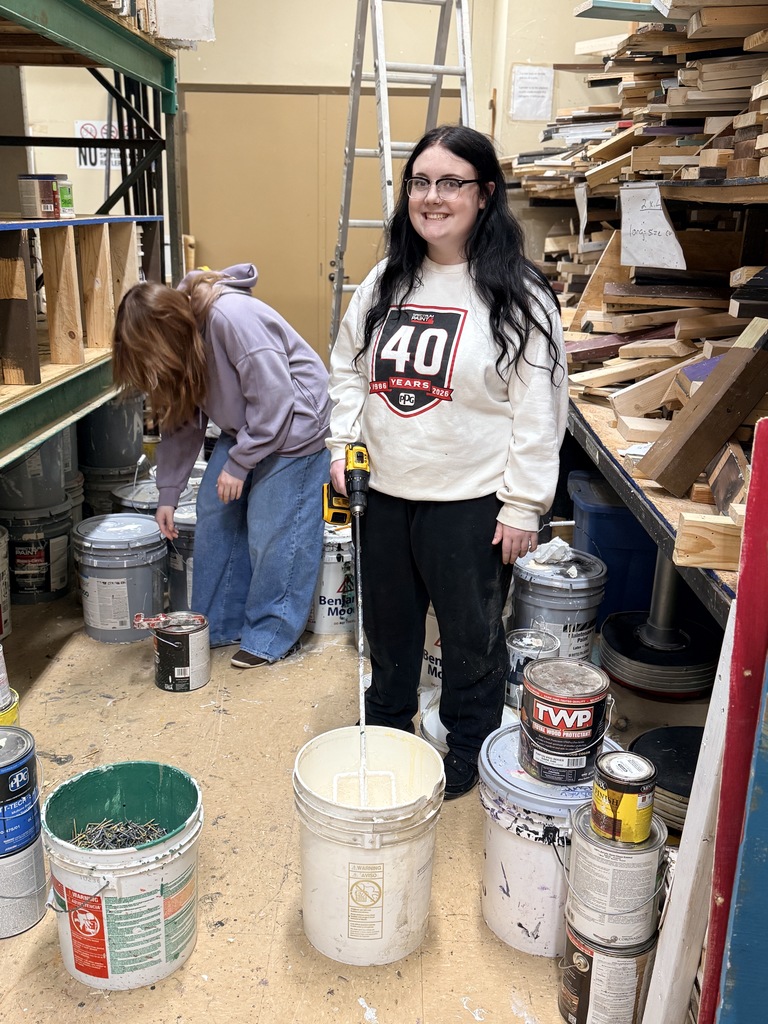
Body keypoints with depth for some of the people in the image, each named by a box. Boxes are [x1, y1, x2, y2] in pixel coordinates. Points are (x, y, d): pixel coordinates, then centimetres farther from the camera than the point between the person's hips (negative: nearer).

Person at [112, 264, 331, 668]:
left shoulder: (232, 317, -29)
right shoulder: (180, 334, -1)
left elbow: (273, 400, -27)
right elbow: (180, 420, 7)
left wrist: (239, 464, -18)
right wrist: (167, 493, 8)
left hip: (292, 422, -9)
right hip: (243, 428, 9)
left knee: (273, 532, -7)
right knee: (214, 519, 7)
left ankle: (273, 636, 11)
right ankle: (219, 625, 21)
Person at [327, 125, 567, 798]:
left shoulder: (518, 295, -12)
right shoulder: (386, 282, 5)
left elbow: (538, 412, -12)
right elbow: (347, 367, 14)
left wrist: (523, 506, -14)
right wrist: (344, 445, 3)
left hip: (470, 502, -5)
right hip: (383, 491, 5)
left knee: (471, 637, 13)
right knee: (388, 627, 22)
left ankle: (467, 753, 36)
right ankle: (384, 734, 45)